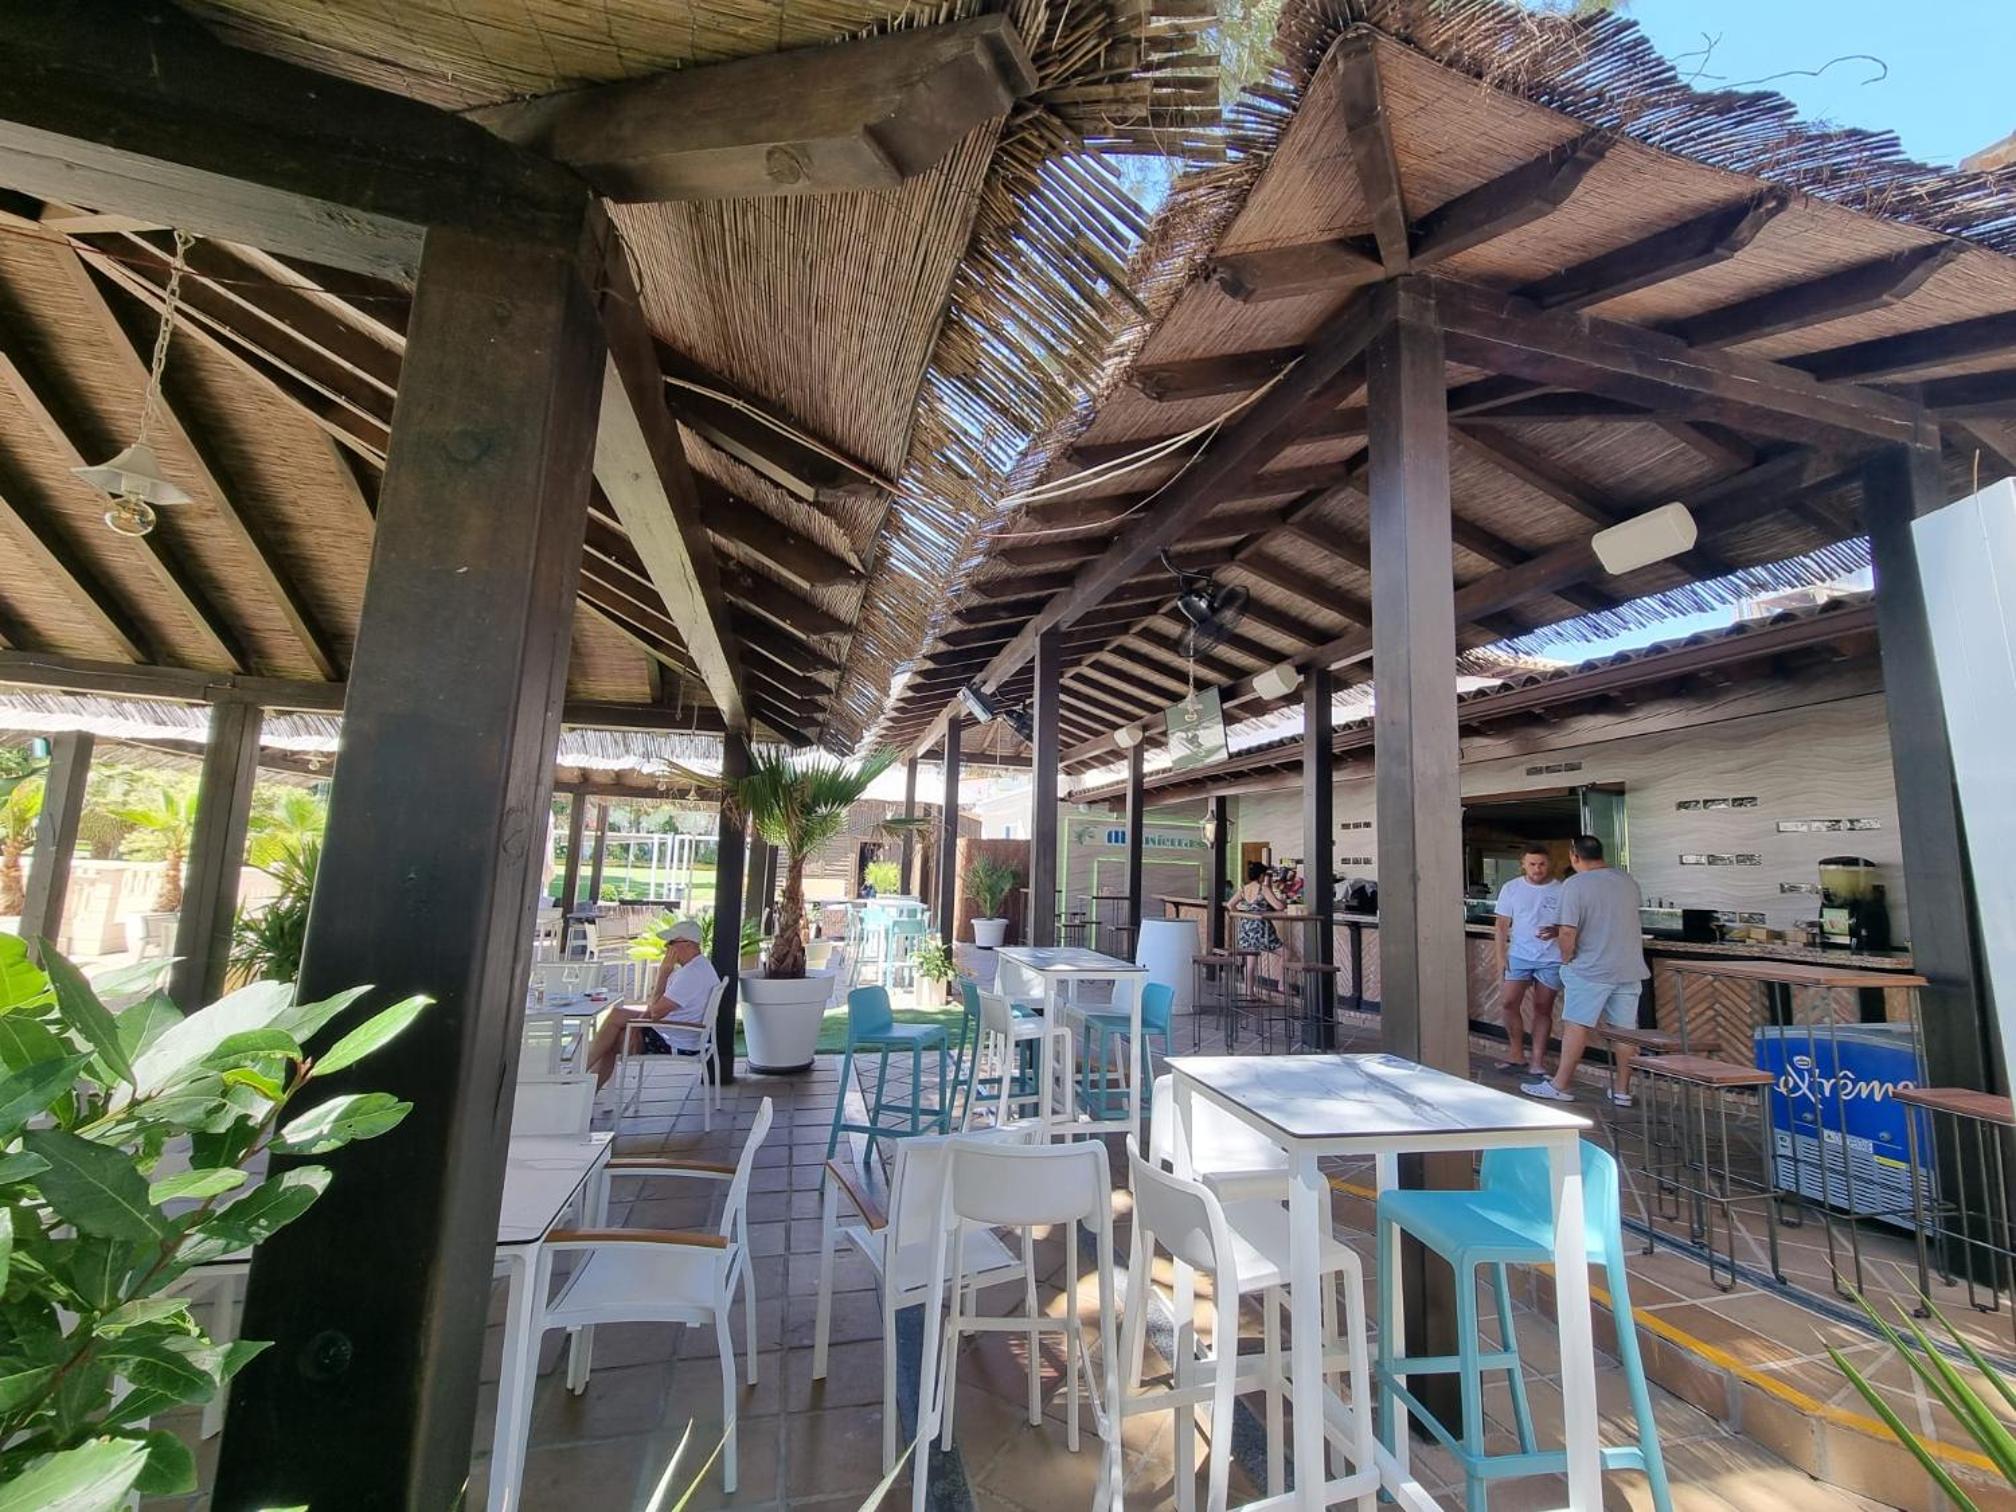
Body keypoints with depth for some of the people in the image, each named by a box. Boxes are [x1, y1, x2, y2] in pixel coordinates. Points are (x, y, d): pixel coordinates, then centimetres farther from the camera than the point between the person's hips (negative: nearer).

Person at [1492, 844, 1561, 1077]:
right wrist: (1501, 956, -2)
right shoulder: (1511, 888, 2)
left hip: (1551, 959, -1)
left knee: (1543, 1008, 5)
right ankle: (1516, 1052, 12)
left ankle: (1537, 1059, 14)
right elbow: (1502, 924, 4)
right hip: (1519, 956, 1)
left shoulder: (1561, 890, -1)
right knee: (1508, 1003, -5)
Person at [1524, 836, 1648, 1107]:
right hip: (1630, 968, 6)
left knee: (1576, 1025, -1)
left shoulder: (1574, 885, -14)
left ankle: (1560, 1086, 4)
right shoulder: (1626, 879, 7)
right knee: (1625, 1029, 9)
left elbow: (1568, 933, -19)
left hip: (1590, 969, -6)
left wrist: (1566, 958, 0)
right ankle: (1623, 1091, 17)